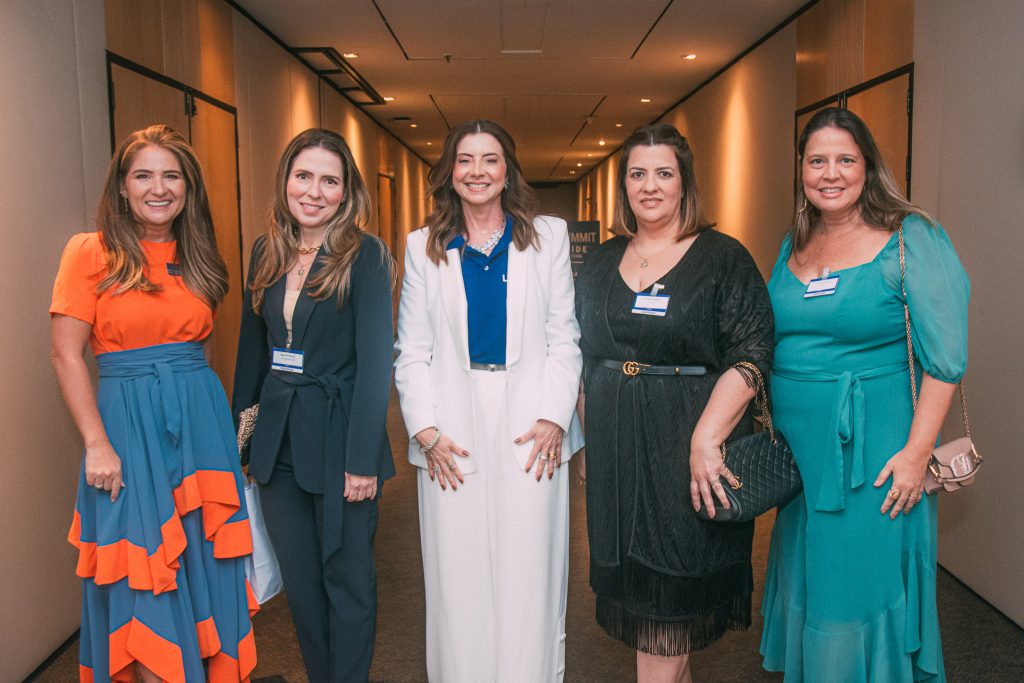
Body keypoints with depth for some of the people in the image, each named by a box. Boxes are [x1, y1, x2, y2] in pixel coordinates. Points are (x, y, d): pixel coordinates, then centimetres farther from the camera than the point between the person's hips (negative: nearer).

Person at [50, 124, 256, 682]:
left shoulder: (195, 259, 10)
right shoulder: (91, 252, -4)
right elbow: (65, 355, -7)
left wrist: (225, 427, 6)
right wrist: (97, 445, -12)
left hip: (201, 421, 4)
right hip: (129, 424, -4)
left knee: (204, 567, 11)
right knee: (146, 580, 3)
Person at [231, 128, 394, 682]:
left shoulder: (366, 256, -10)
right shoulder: (266, 252, 7)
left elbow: (375, 361, -14)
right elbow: (252, 348, 13)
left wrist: (362, 459, -17)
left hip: (338, 439, -5)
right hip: (277, 443, 6)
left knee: (347, 580, 10)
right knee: (299, 580, 17)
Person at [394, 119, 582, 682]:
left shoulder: (549, 236, 8)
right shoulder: (423, 246, 10)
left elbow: (563, 338, 4)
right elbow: (412, 352, 6)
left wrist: (554, 417, -8)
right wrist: (426, 430, -5)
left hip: (530, 429, 0)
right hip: (452, 433, 1)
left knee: (529, 576, 4)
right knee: (458, 578, 6)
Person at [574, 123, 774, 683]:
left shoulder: (722, 258, -4)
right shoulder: (602, 262, 11)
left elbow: (750, 354, -12)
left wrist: (705, 439, -23)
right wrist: (587, 439, 10)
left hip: (686, 454, -5)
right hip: (615, 452, 5)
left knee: (664, 618, 1)